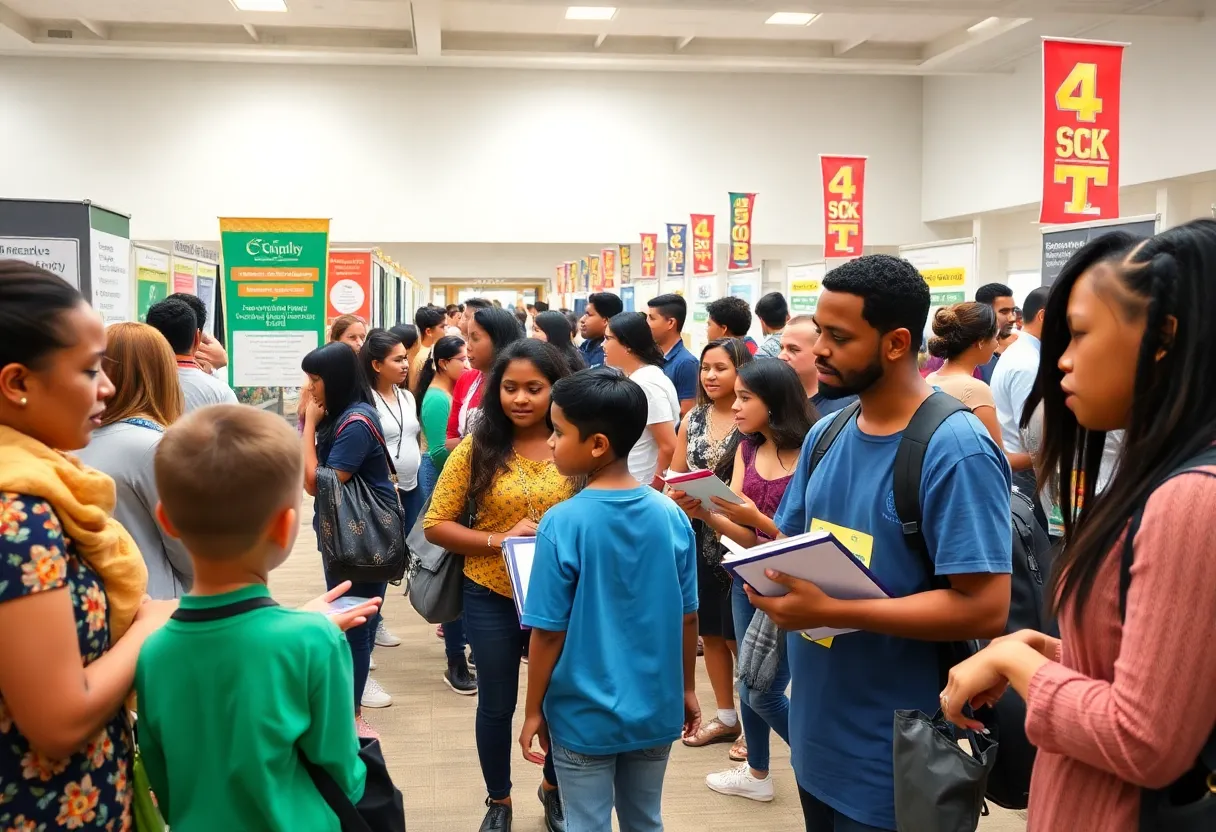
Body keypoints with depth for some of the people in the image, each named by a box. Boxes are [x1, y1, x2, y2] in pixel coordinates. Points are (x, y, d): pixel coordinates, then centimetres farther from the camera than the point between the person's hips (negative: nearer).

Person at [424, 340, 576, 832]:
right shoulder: (477, 448, -8)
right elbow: (436, 524, -6)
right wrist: (499, 540, -19)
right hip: (492, 599, 0)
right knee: (497, 704, 16)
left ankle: (554, 788, 46)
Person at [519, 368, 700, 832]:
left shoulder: (562, 524, -19)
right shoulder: (672, 516, -7)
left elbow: (548, 632, -14)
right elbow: (687, 618, 1)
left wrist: (533, 711, -1)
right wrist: (687, 689, 15)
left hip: (584, 715, -3)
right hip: (656, 710, 4)